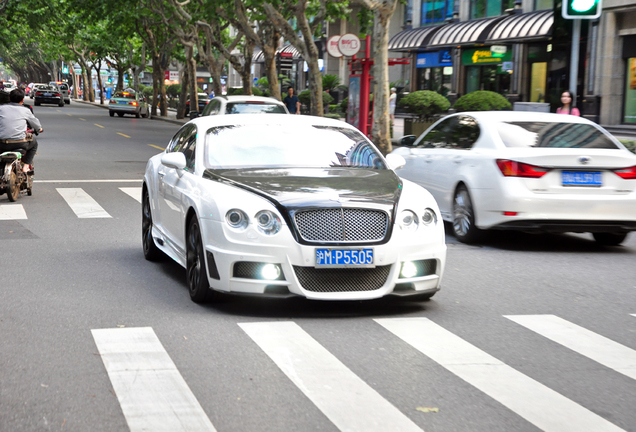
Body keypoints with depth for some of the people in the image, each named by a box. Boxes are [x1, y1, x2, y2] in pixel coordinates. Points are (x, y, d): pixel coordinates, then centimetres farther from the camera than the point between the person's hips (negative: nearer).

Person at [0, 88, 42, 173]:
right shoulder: (25, 110, 5)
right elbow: (35, 123, 20)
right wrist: (39, 128, 44)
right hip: (20, 143, -1)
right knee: (34, 142, 28)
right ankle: (26, 165, 17)